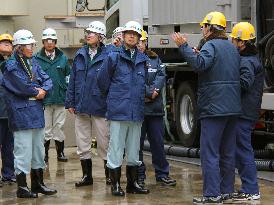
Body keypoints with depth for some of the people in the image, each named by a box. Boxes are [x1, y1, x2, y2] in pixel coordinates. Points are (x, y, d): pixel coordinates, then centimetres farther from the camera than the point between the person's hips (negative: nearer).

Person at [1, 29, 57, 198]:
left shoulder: (33, 62, 13)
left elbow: (47, 80, 10)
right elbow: (22, 87, -19)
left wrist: (43, 90, -9)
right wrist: (37, 92, -5)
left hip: (37, 112, 8)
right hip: (21, 113, -8)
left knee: (39, 148, 14)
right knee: (23, 150, -4)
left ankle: (38, 183, 24)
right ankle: (22, 187, 4)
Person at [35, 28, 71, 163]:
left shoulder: (63, 58, 8)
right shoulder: (37, 59, -2)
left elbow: (69, 76, 13)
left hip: (60, 98, 2)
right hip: (44, 99, -2)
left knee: (59, 127, 9)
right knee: (46, 128, 3)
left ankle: (60, 153, 18)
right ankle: (44, 153, 11)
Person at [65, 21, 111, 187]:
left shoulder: (107, 56, -7)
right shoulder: (80, 55, 9)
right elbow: (73, 80, 11)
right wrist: (70, 102, 7)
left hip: (100, 108, -5)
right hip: (81, 107, 5)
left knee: (104, 143, 4)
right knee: (82, 144, 10)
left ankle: (109, 174, 17)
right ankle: (87, 175, 20)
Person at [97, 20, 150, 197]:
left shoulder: (142, 59, 11)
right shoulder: (114, 57, -3)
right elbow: (102, 79, 2)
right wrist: (113, 96, 10)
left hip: (137, 112, 5)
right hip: (118, 110, -5)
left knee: (134, 150, 11)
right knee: (116, 148, -1)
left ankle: (133, 183, 20)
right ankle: (116, 184, 6)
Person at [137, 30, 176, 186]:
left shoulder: (155, 59, 14)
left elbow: (161, 76, 2)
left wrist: (153, 92, -13)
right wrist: (149, 92, -14)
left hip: (155, 108, 4)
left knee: (158, 141, 9)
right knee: (137, 143, 1)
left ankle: (162, 173, 17)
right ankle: (139, 175, 9)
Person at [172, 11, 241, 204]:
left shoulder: (211, 45, -10)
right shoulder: (232, 48, 17)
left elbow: (200, 64, -28)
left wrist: (184, 46, -24)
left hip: (214, 107, -8)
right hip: (233, 108, 8)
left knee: (210, 152, -7)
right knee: (228, 152, 13)